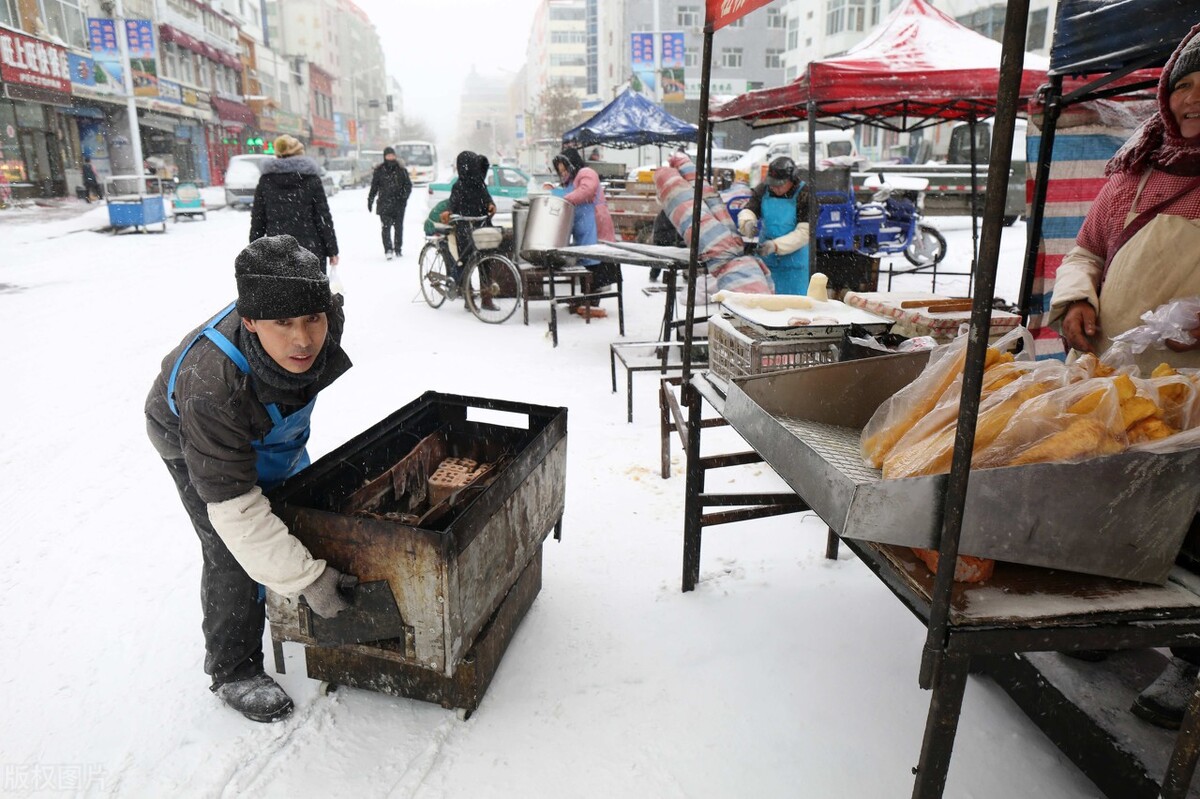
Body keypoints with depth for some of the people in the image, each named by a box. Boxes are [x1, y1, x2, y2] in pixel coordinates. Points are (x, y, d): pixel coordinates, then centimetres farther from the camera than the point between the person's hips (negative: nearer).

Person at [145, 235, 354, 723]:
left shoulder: (326, 319, -34)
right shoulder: (212, 386, -48)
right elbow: (234, 507, -42)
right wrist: (308, 578, -43)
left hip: (273, 426, 6)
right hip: (194, 441, -5)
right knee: (233, 553, -12)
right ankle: (233, 672, 13)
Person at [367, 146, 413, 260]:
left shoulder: (401, 170, 6)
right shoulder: (379, 171, 6)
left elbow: (408, 185, 8)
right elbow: (374, 187, 12)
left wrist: (404, 196, -7)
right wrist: (370, 200, 9)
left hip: (399, 204, 1)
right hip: (384, 203, -1)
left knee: (399, 227, 7)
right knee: (386, 227, -12)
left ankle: (398, 249, 20)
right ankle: (388, 250, -16)